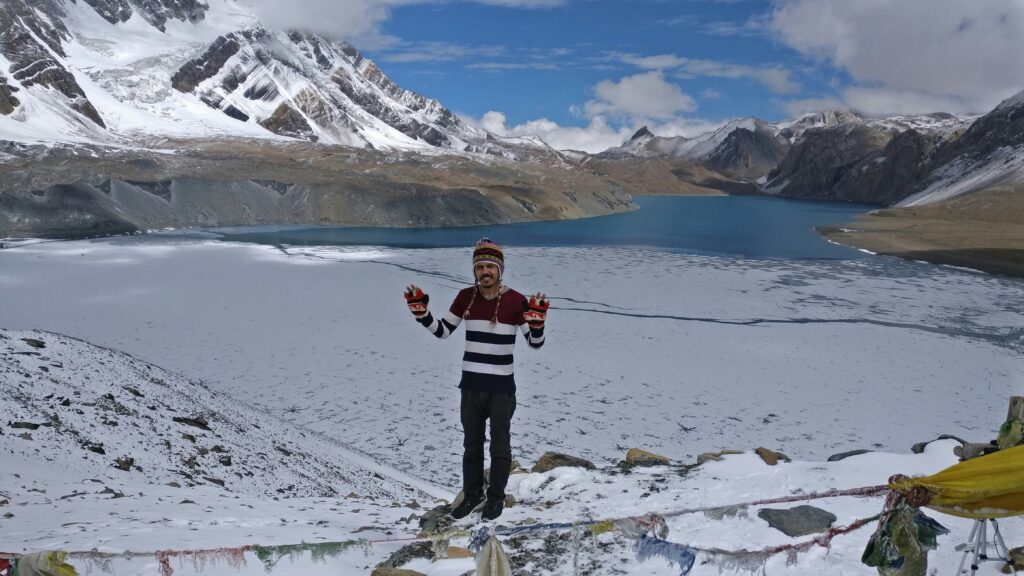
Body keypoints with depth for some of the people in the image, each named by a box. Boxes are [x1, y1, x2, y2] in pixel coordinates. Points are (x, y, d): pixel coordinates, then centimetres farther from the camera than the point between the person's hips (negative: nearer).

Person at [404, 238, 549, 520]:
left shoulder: (516, 300, -12)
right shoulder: (465, 297, -3)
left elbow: (535, 343, -10)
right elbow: (441, 331, 4)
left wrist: (537, 319, -30)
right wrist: (420, 310, -10)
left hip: (502, 388, -3)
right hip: (470, 386, 3)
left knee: (499, 446, 13)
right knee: (471, 445, 18)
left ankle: (496, 496, 33)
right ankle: (472, 494, 37)